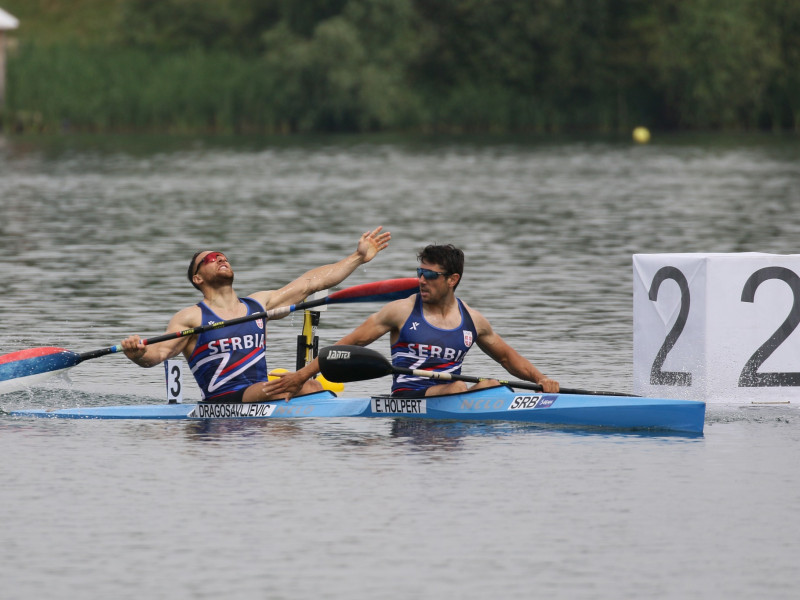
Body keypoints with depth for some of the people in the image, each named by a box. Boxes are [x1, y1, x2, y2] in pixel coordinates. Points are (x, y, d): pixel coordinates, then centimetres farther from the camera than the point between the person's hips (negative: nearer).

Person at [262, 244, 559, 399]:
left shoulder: (472, 320, 13)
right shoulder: (402, 311, 2)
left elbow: (507, 356, 26)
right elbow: (350, 343, 3)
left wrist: (540, 379, 8)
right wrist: (302, 375, -1)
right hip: (406, 399, -4)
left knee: (495, 385, -25)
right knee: (457, 388, -33)